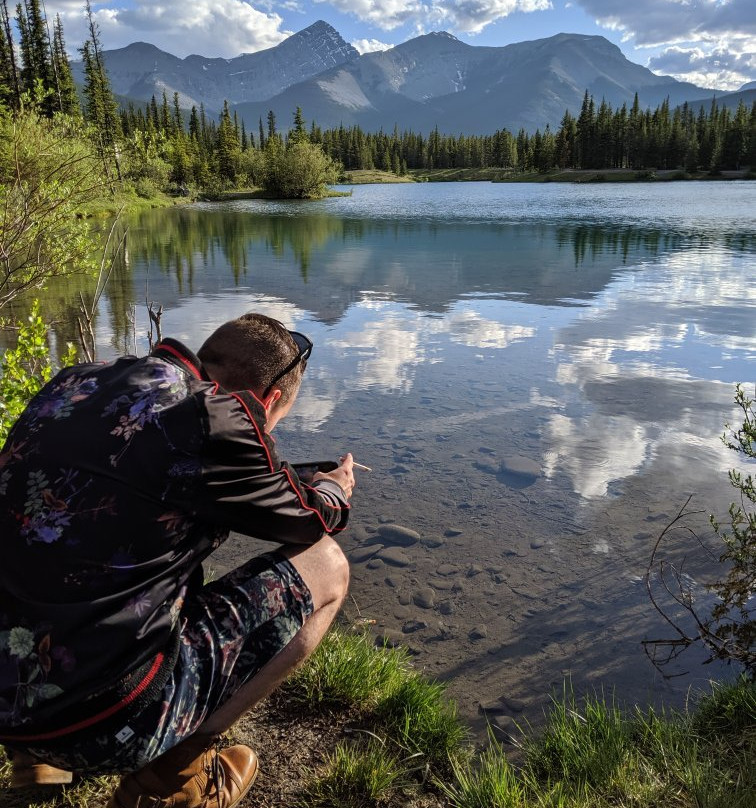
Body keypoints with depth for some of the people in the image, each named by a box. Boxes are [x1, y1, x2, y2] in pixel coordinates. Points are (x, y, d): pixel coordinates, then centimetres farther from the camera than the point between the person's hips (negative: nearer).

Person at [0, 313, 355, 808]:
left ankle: (44, 752, 22)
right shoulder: (216, 418, -17)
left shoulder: (77, 382, 5)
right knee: (325, 568, 1)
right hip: (99, 715, -8)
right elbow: (310, 522, 1)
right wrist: (335, 492, 25)